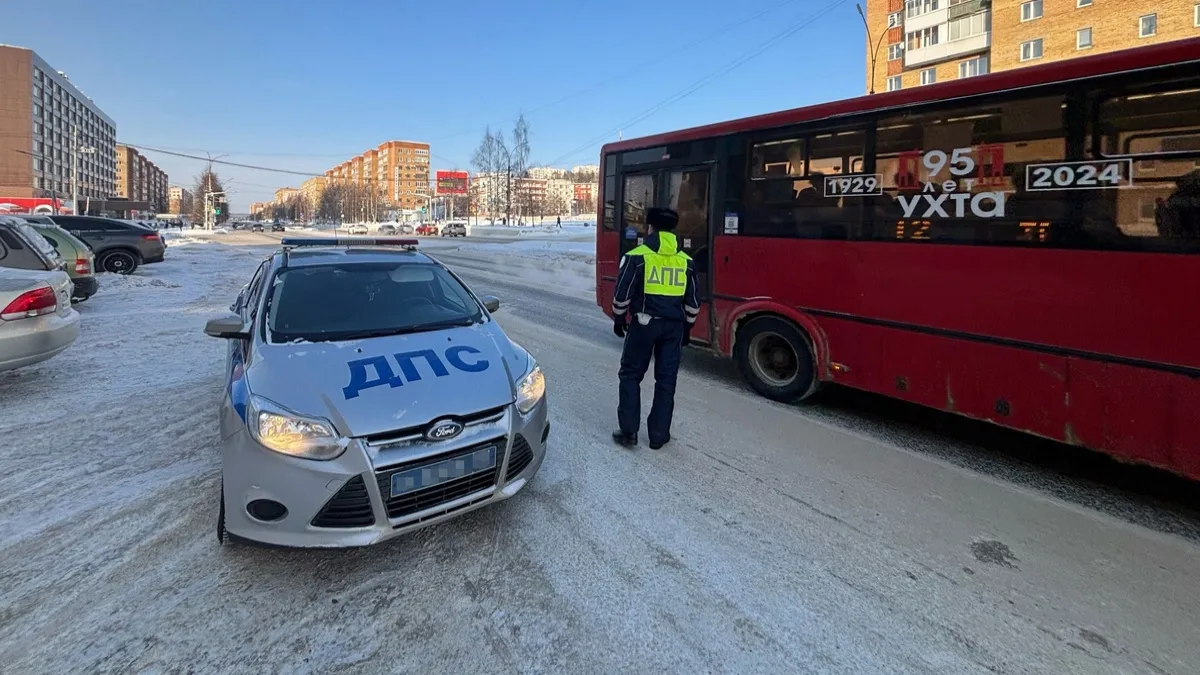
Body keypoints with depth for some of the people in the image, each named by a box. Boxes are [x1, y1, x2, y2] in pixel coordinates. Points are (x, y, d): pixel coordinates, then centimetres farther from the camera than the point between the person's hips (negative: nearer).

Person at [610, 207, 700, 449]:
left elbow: (622, 295, -5)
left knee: (630, 375, 11)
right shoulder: (686, 261, 6)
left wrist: (618, 320, 9)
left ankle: (628, 431, 10)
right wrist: (687, 327, 20)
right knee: (666, 380, 10)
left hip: (644, 323, -3)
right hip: (674, 326, 3)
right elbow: (692, 302, 10)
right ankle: (659, 435, 16)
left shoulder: (636, 256, -6)